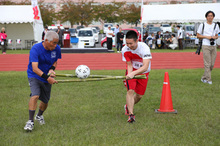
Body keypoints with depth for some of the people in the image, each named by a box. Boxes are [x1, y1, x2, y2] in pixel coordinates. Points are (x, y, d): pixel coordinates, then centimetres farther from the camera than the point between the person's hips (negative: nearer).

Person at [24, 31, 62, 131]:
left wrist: (52, 69, -12)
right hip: (34, 76, -4)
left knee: (45, 101, 10)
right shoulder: (35, 49, -26)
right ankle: (30, 121, -17)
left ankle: (39, 116, 43)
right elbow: (35, 68, -33)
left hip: (47, 77, 5)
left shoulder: (56, 49, -10)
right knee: (35, 96, -26)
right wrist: (47, 77, -43)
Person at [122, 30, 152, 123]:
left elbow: (145, 67, -39)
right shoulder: (125, 50, -20)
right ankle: (131, 115, -21)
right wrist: (129, 74, -31)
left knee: (139, 95, 5)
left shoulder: (144, 48, -31)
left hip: (143, 73, -1)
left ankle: (128, 106, 34)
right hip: (132, 72, 1)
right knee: (130, 91, -21)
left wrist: (134, 73, -52)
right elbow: (129, 64, -11)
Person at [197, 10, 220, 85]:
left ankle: (204, 78, 18)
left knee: (212, 64, 4)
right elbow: (198, 35, 3)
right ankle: (208, 79, -6)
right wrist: (206, 37, -11)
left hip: (213, 46, 5)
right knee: (207, 64, -10)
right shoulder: (202, 25, 1)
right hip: (206, 46, -5)